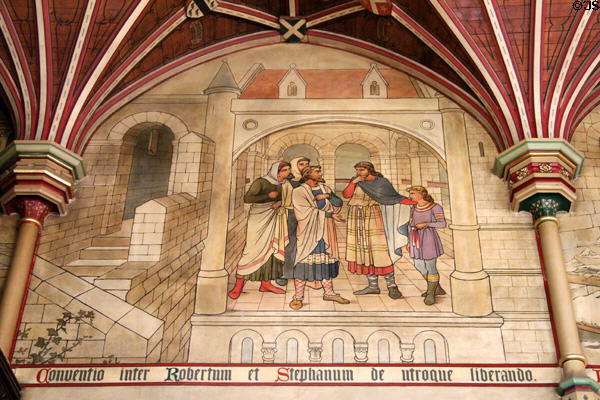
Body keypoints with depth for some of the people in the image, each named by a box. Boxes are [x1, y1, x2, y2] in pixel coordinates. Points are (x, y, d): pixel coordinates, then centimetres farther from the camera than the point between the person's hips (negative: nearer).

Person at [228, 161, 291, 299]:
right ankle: (238, 285, -2)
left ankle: (265, 284, 12)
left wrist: (280, 202, -7)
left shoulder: (279, 185, 11)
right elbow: (247, 198, -18)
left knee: (270, 250, 4)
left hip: (273, 220, 7)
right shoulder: (260, 182, -10)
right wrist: (268, 196, -17)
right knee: (252, 250, -9)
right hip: (258, 219, -7)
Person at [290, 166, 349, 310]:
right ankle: (298, 297, 0)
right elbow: (306, 212, -15)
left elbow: (339, 204, 6)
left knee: (326, 261, 9)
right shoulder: (298, 192, -5)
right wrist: (329, 214, -13)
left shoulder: (325, 189, 15)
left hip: (325, 232, 5)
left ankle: (329, 293, 20)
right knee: (304, 262, -7)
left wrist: (328, 196, -13)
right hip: (307, 232, -5)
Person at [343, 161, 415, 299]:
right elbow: (346, 195, -3)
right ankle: (373, 286, 7)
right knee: (364, 250, 2)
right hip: (356, 218, 4)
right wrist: (354, 182, -15)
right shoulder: (356, 181, 8)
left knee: (380, 250, -11)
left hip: (373, 216, -4)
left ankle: (391, 285, -4)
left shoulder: (382, 182, -1)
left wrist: (416, 202, -10)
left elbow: (396, 198, -1)